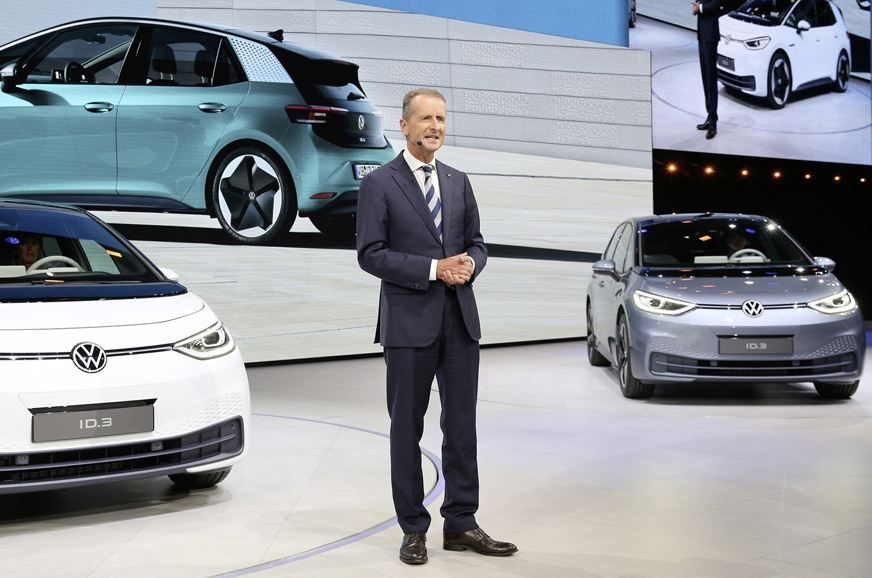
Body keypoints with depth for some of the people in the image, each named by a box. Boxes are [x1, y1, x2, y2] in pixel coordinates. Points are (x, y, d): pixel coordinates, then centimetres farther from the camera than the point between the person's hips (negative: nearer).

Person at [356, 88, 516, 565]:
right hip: (409, 323, -5)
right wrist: (434, 269, -17)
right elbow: (370, 254, -10)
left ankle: (460, 525, 18)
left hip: (460, 319, 5)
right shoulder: (379, 184, -3)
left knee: (462, 425, 8)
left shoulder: (458, 182, 13)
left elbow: (476, 242, 16)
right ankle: (413, 530, 16)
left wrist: (469, 265, -8)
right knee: (407, 427, 5)